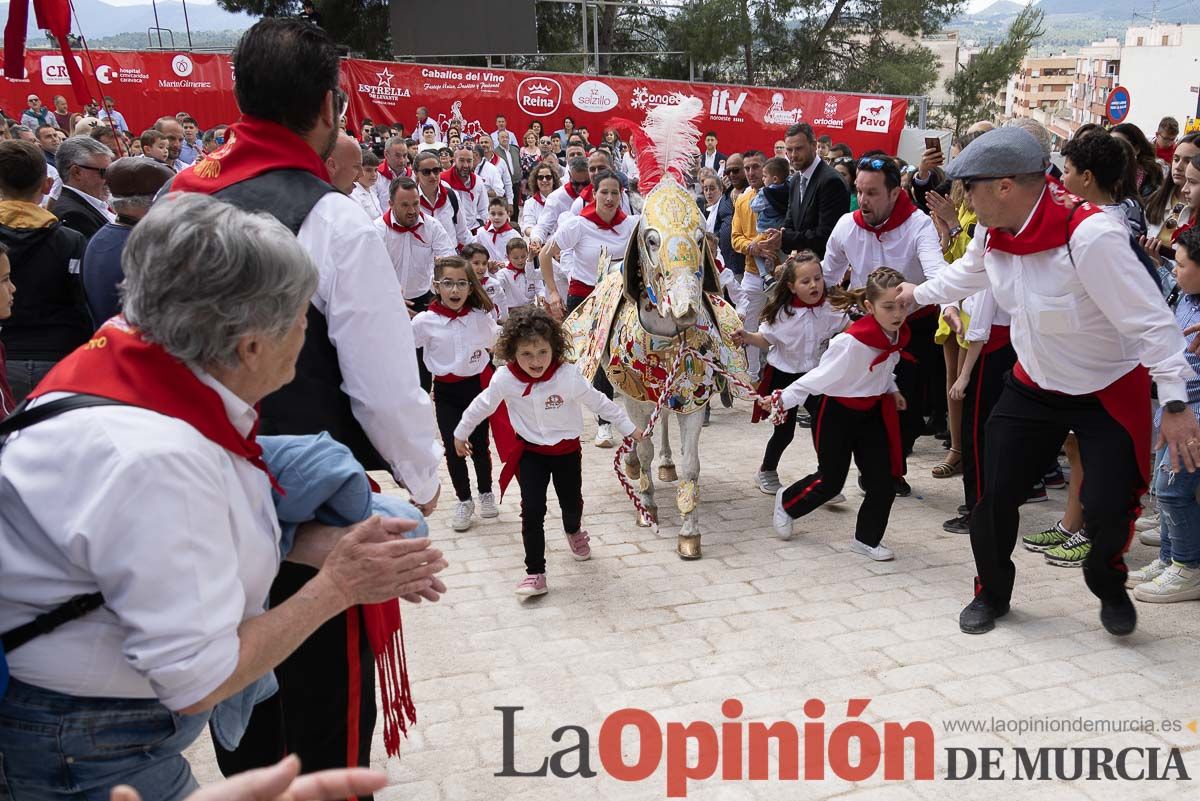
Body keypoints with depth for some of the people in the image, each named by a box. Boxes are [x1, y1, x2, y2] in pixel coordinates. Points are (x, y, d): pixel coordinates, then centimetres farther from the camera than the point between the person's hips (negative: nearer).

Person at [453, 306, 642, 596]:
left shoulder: (568, 375, -23)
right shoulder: (505, 379, -19)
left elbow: (599, 403, -10)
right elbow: (482, 406, -1)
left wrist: (628, 428, -2)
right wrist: (461, 433, 11)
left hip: (567, 450, 1)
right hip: (530, 452, 0)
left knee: (572, 504, 18)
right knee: (532, 511, -9)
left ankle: (573, 531, 55)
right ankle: (535, 572, 4)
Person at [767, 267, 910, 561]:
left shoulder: (897, 335, -7)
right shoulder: (851, 341, -31)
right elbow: (820, 376, -25)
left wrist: (891, 390, 7)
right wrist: (783, 399, -27)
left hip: (872, 411, 6)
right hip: (838, 412, -6)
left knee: (883, 481, 2)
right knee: (830, 481, 7)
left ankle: (867, 539, 21)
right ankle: (786, 501, 37)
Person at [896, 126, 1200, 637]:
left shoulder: (1090, 236, -32)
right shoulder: (994, 231, -9)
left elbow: (1151, 322, -29)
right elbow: (969, 273, 17)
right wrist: (917, 294, 29)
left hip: (1109, 393, -5)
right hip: (1035, 385, 6)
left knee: (1107, 510, -11)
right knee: (995, 494, 1)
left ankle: (1108, 585, 25)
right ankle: (991, 593, 27)